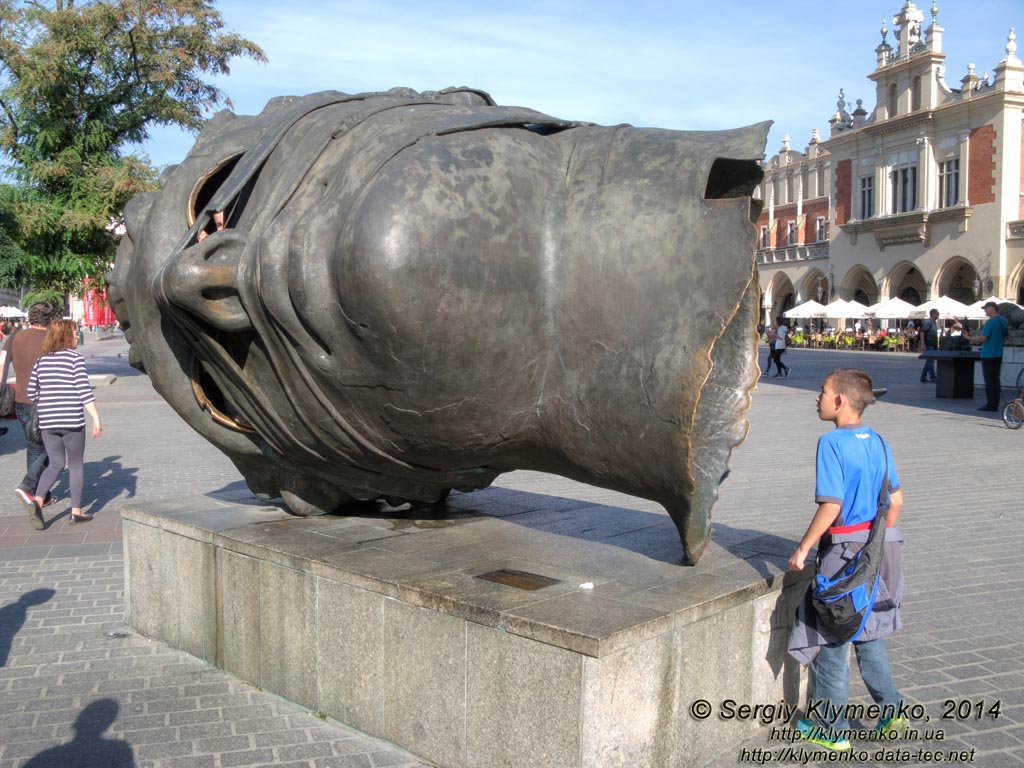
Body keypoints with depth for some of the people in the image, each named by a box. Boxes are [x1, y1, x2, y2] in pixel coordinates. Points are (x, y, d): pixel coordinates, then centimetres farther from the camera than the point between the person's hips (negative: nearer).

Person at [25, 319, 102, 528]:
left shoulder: (42, 360, 9)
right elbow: (84, 391, -14)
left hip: (47, 422, 5)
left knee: (55, 464, 15)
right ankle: (76, 511, 12)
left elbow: (31, 391, 11)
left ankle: (37, 500, -7)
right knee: (76, 465, 9)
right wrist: (96, 418, -13)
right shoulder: (75, 358, -8)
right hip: (72, 421, -5)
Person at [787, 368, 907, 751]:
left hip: (843, 551, -7)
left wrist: (803, 549, -12)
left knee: (832, 641, 6)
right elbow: (896, 500, 10)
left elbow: (831, 505, -21)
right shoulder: (878, 442, 4)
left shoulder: (831, 442, -17)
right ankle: (891, 713, 26)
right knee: (867, 637, 22)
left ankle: (832, 729, 17)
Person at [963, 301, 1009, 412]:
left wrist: (969, 338, -5)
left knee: (989, 380, -4)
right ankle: (995, 404, 12)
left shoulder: (990, 322, -16)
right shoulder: (1003, 321, 10)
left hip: (988, 355, -8)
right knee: (996, 379, 10)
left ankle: (990, 404, -3)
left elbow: (983, 338, -20)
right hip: (998, 354, 8)